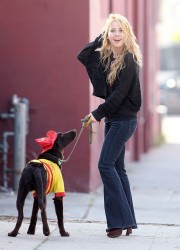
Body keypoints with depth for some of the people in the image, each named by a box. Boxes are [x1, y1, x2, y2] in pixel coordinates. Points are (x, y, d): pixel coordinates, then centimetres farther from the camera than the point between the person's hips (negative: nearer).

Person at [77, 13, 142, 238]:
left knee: (106, 165, -13)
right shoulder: (105, 57, 9)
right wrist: (101, 38, 6)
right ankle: (127, 222, 12)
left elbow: (120, 94, -17)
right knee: (117, 168, 8)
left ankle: (119, 221, -10)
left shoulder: (129, 60, -14)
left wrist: (98, 114, -13)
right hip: (112, 119, 9)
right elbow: (82, 56, 12)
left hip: (124, 119, -9)